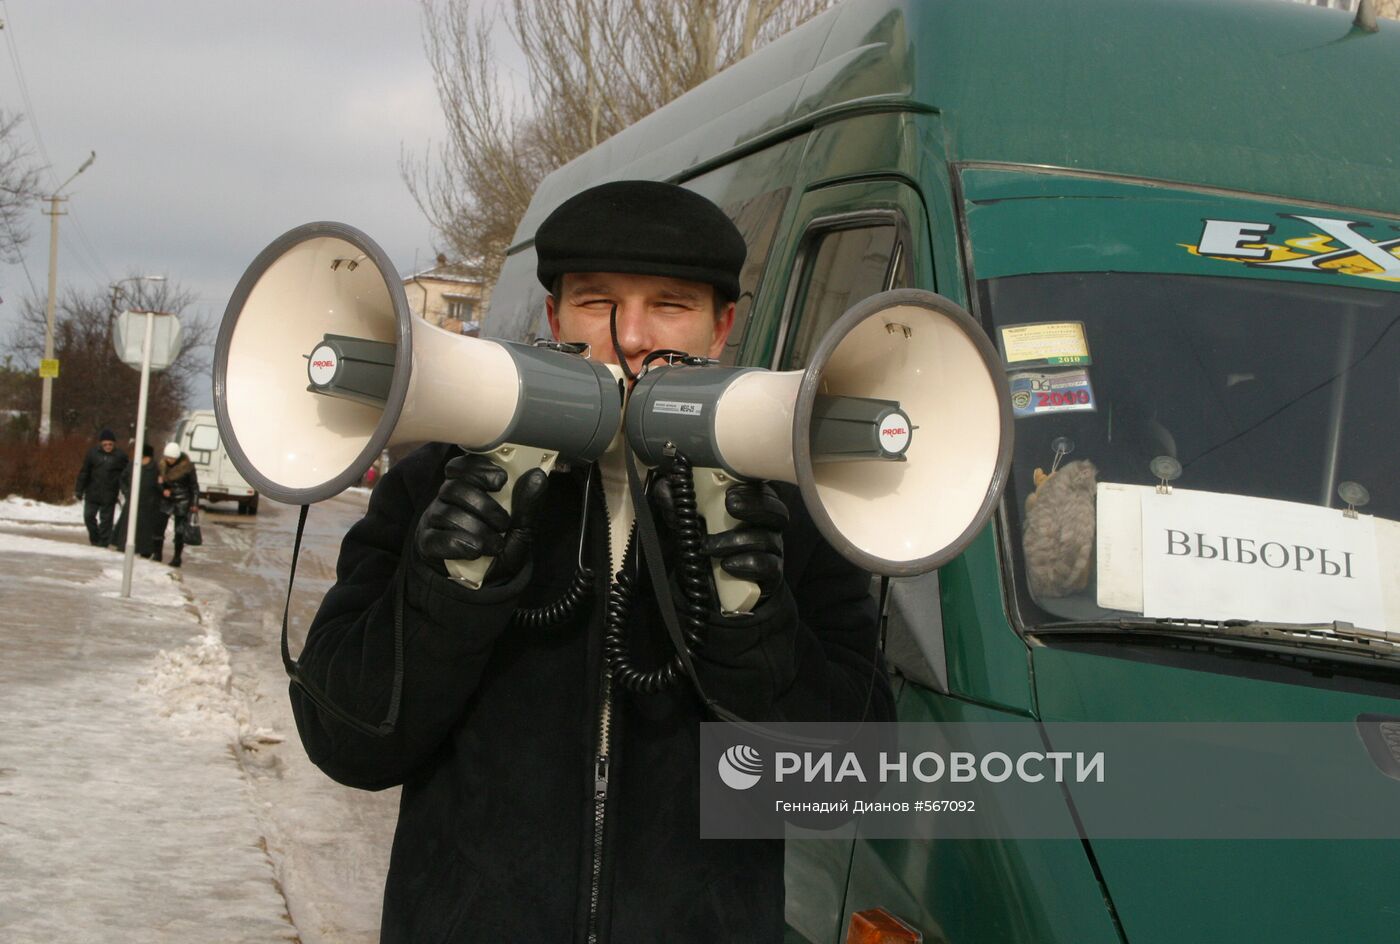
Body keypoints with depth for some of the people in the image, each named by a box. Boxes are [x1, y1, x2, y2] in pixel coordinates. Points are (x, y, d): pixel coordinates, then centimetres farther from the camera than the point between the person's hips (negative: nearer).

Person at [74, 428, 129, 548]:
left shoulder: (120, 456, -5)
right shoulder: (93, 453, -2)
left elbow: (127, 474, 1)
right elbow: (84, 472, 3)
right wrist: (79, 490, 3)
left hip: (109, 496, -2)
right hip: (92, 492, 2)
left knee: (106, 519, 3)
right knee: (89, 516, 5)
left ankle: (103, 542, 11)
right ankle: (94, 537, 24)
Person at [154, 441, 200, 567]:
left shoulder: (187, 466, -12)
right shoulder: (162, 465, -1)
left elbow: (194, 486, -4)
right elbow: (159, 482, 11)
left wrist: (194, 503, -6)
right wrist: (163, 490, -10)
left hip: (182, 501, -4)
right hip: (167, 500, 4)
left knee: (179, 530, 2)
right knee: (159, 527, -1)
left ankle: (177, 557, 12)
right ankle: (157, 554, 12)